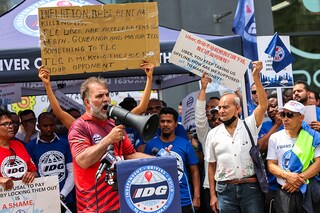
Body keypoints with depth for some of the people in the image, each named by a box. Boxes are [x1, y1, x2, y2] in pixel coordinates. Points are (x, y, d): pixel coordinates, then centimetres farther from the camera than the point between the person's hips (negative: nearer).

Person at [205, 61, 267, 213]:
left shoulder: (249, 125, 1)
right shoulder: (213, 134, 7)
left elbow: (263, 105, -14)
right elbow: (211, 166, 10)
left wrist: (256, 77, -22)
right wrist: (212, 195, 5)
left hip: (251, 187, -2)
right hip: (225, 190, 2)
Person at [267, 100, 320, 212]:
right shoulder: (275, 138, 4)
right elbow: (271, 165, 3)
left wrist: (300, 178, -15)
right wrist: (287, 175, -15)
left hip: (309, 192, -1)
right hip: (285, 192, 1)